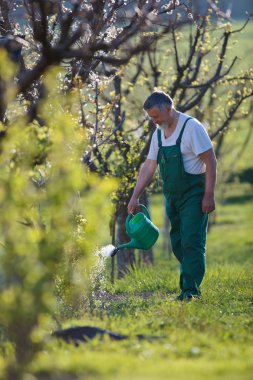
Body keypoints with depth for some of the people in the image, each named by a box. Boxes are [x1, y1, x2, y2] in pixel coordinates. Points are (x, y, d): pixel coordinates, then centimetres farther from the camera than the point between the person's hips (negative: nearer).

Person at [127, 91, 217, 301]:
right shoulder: (159, 134, 10)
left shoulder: (192, 127, -13)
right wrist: (135, 197, 8)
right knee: (178, 244, 8)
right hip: (172, 196, 8)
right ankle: (187, 286, 15)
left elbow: (210, 161, -15)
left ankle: (191, 290, -12)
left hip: (193, 195, -8)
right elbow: (148, 167, 14)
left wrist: (209, 195, -18)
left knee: (191, 242, -12)